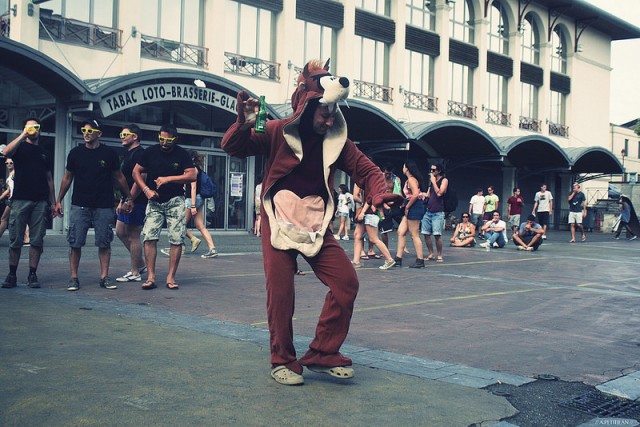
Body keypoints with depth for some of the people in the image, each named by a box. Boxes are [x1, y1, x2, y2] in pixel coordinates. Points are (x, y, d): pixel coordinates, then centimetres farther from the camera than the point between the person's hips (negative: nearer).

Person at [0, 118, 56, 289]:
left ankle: (32, 275, 6)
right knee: (15, 240, -1)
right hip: (20, 200, -3)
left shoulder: (44, 153, 20)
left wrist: (53, 203, 13)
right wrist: (24, 135, -13)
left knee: (37, 241, 0)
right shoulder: (20, 147, 9)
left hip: (41, 202, 3)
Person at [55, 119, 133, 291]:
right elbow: (67, 177, 12)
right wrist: (59, 200, 10)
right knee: (75, 243, -1)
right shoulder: (76, 153, 5)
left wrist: (128, 197, 12)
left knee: (104, 243, 2)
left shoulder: (109, 154, 2)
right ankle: (73, 278, 7)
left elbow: (119, 177, 11)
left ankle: (104, 277, 11)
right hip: (79, 206, 1)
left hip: (104, 206, -1)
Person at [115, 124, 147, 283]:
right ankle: (140, 264, 23)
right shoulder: (128, 154, 19)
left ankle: (135, 273, 2)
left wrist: (128, 201, -23)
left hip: (136, 202, -11)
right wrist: (122, 202, 21)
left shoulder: (139, 153, -14)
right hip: (128, 201, 11)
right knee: (120, 232, 14)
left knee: (133, 237, -5)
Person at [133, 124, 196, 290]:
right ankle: (150, 277, -4)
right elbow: (136, 172, 8)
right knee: (149, 238, -8)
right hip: (154, 202, 1)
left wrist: (168, 179, -16)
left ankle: (171, 277, 4)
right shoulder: (151, 152, 3)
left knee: (176, 240, -4)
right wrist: (146, 190, -6)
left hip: (175, 201, -1)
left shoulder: (182, 154, -2)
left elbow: (192, 176, -11)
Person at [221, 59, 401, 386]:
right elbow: (233, 148, -8)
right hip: (279, 221, -4)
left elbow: (365, 169, 9)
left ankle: (322, 355, 7)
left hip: (317, 225, 4)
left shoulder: (336, 140, 6)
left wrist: (379, 194, -12)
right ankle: (283, 361, 12)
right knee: (280, 292, -6)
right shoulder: (277, 132, -5)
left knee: (346, 282, -6)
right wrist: (243, 125, -30)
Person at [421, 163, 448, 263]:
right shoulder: (431, 180, 18)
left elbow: (439, 193, -14)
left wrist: (433, 181, -7)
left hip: (438, 212, -6)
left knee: (437, 235, -12)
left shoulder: (444, 180, -1)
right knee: (426, 234, 2)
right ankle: (431, 254, 12)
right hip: (428, 211, 6)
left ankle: (439, 255, 0)